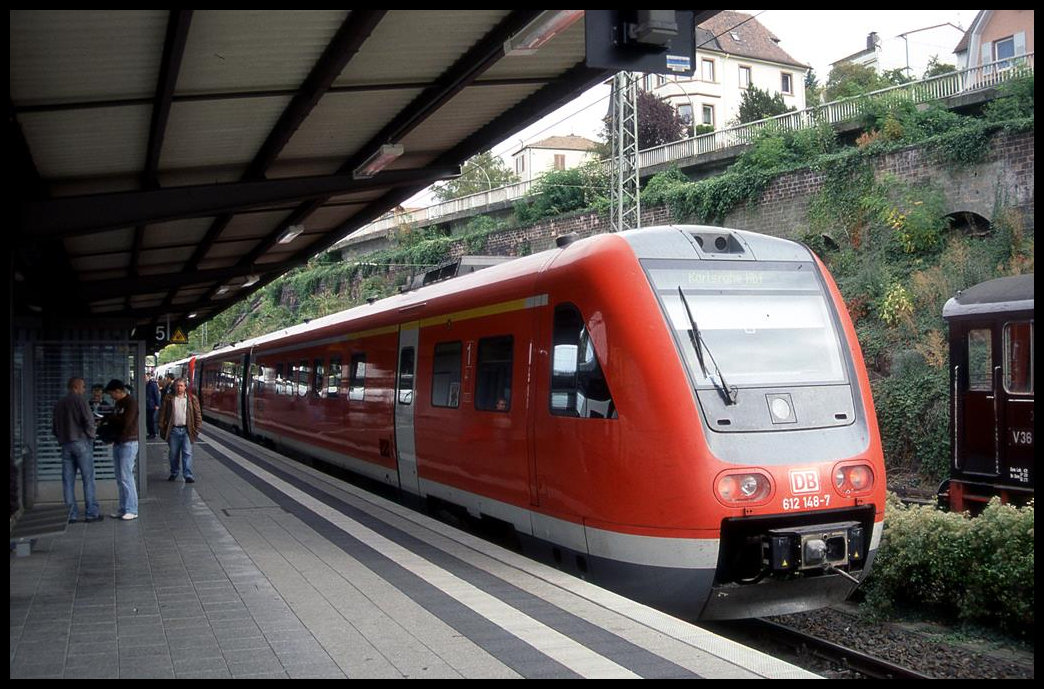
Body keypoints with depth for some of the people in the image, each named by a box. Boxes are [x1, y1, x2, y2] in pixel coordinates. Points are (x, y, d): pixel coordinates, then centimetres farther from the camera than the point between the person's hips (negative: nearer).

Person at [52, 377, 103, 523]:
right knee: (88, 479, -2)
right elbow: (89, 420, -14)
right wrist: (91, 436, 1)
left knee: (68, 480, 5)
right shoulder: (79, 400, -7)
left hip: (65, 444, 6)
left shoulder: (59, 404, 13)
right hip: (81, 442, -6)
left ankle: (71, 514, 6)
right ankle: (91, 513, -3)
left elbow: (54, 426, 16)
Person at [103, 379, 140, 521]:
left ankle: (131, 510, -4)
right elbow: (116, 420, 16)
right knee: (120, 478, 10)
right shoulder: (118, 403, 15)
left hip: (128, 443, -9)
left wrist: (110, 418, -7)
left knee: (126, 477, -9)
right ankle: (123, 508, 15)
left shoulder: (130, 403, -11)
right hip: (117, 443, 9)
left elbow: (125, 422, -20)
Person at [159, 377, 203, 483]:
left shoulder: (192, 398, 5)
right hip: (173, 430, 1)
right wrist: (162, 428, 0)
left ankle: (188, 475, -5)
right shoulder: (169, 399, 5)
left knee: (187, 453, -5)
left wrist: (197, 428, -2)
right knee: (173, 454, 11)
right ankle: (174, 473, 26)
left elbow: (197, 414, 5)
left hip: (187, 430, -1)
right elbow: (163, 414, 5)